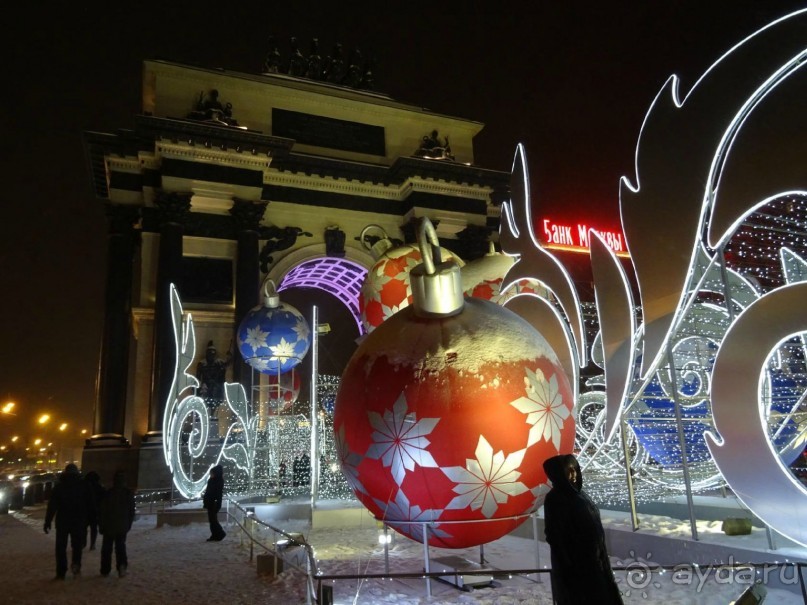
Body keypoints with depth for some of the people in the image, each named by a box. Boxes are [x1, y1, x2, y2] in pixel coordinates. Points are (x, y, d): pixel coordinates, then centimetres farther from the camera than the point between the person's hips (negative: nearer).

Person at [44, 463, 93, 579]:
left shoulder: (59, 486, 1)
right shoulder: (84, 486, 1)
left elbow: (52, 505, -3)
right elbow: (90, 504, -1)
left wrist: (48, 521, -1)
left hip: (62, 521, 0)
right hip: (79, 521, 0)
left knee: (61, 547, 10)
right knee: (77, 544, 14)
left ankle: (61, 572, 6)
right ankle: (76, 563, -10)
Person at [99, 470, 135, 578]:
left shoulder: (108, 493, -9)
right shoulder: (129, 494, -1)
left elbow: (102, 512, -7)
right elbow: (132, 511, 4)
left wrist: (101, 526, 2)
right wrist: (129, 525, 14)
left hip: (109, 526, -2)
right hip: (123, 526, 2)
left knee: (107, 548, 11)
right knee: (120, 546, 11)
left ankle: (105, 570, 13)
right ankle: (122, 564, -13)